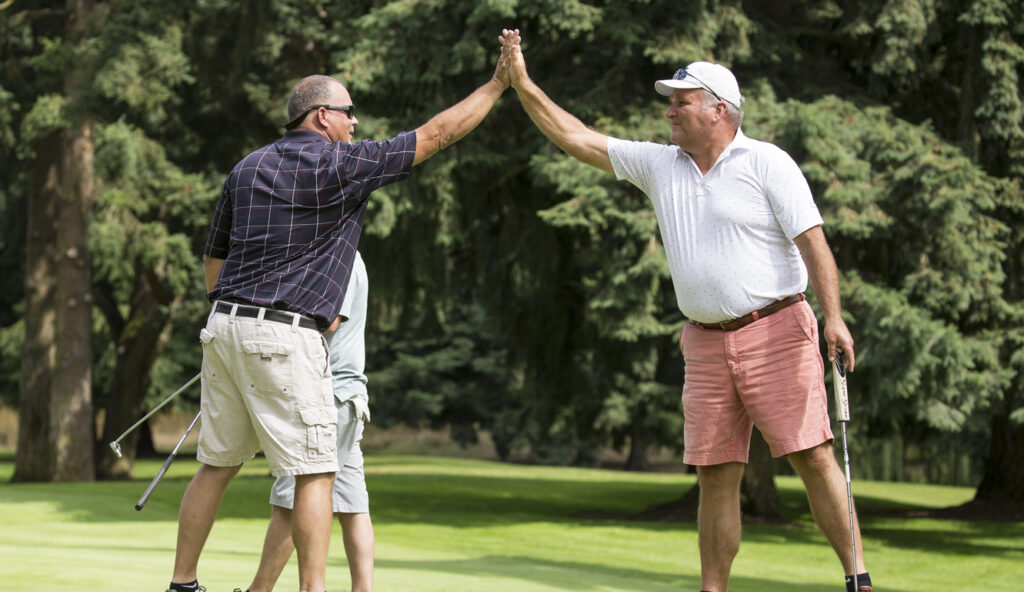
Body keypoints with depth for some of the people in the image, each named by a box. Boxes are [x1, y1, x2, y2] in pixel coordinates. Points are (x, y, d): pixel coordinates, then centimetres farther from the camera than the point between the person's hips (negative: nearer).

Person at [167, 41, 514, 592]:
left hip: (225, 324, 7)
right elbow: (436, 134, -1)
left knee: (217, 464, 13)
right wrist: (499, 82, 7)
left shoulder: (248, 167, 15)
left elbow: (214, 258, 19)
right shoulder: (340, 163, -5)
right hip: (286, 337, -7)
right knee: (315, 471, -2)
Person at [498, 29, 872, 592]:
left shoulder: (767, 163, -3)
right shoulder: (659, 165, 12)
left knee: (813, 457, -10)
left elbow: (812, 241, -9)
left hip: (775, 333, -5)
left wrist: (833, 316, -20)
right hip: (705, 345, 5)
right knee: (715, 476, 3)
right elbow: (576, 137, 15)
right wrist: (523, 82, 9)